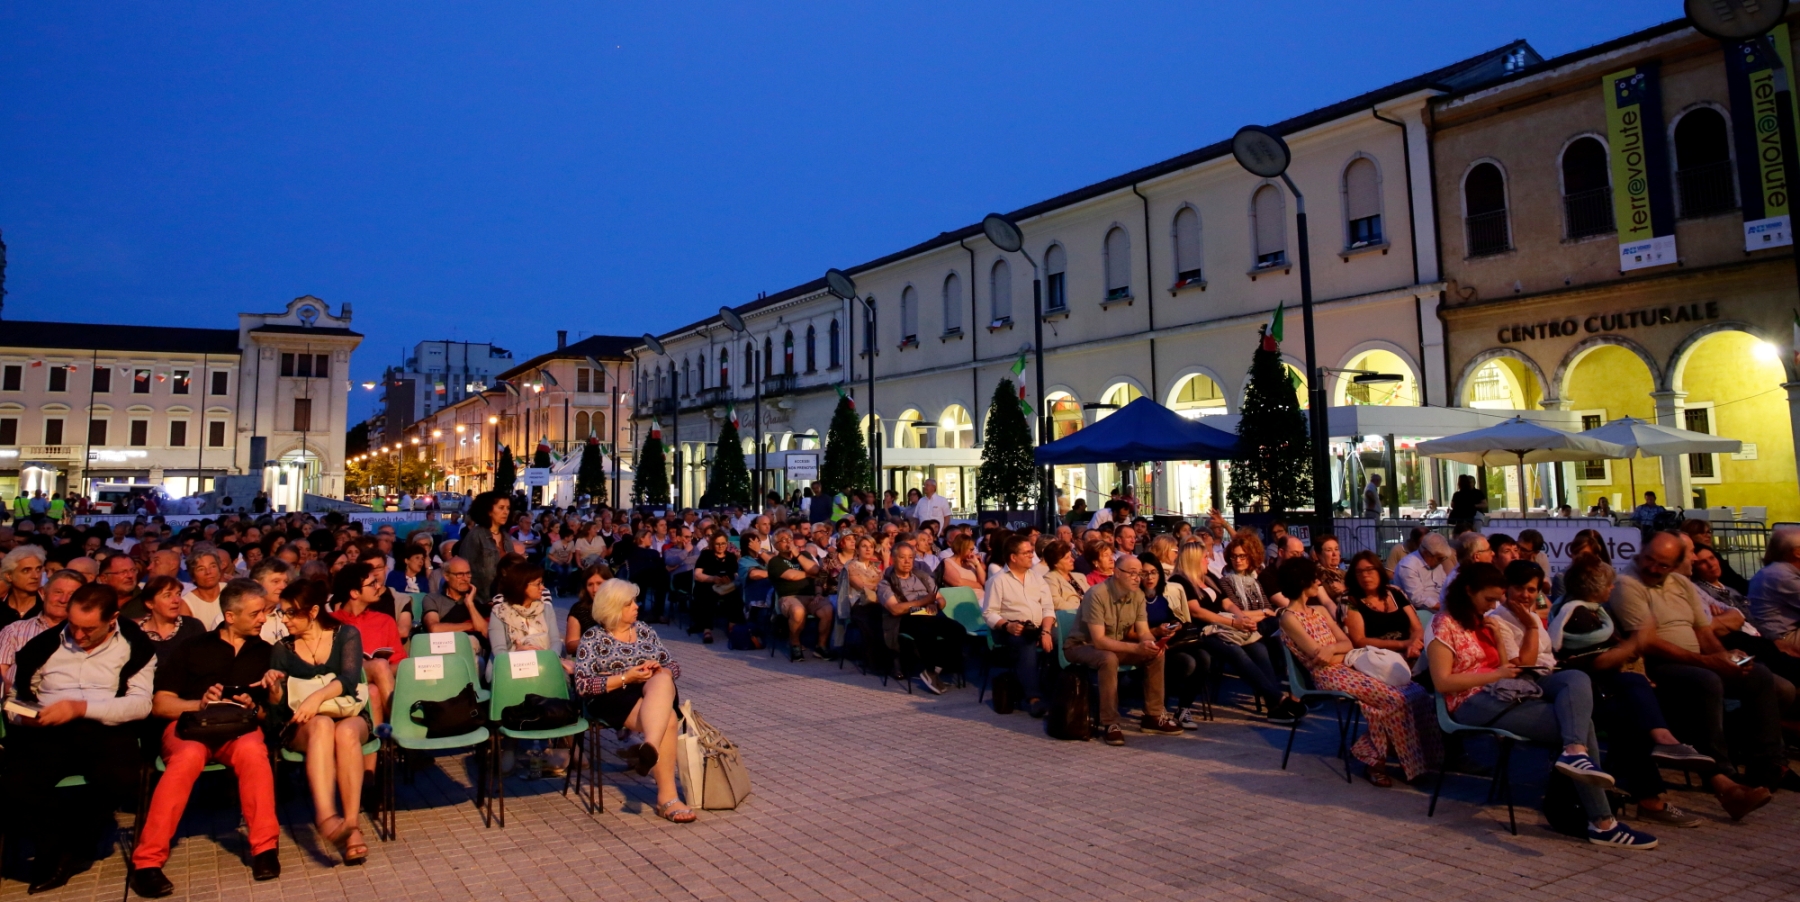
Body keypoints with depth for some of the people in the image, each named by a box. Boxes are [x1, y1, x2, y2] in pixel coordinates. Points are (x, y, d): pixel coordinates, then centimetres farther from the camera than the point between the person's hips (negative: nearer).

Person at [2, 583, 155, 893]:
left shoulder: (134, 647, 4)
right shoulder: (45, 643, 12)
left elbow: (141, 703, -5)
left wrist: (81, 707, -17)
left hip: (106, 730, -2)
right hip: (50, 731, 2)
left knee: (120, 778, -33)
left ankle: (65, 850, -2)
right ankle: (62, 849, 0)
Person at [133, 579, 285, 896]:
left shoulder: (265, 652, 18)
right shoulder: (193, 649, 14)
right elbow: (160, 704, 7)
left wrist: (263, 699, -8)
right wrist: (200, 703, -10)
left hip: (238, 728, 1)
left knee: (252, 749, -36)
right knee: (189, 756, -37)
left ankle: (265, 847, -27)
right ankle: (147, 860, -30)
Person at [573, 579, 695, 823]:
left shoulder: (643, 629, 18)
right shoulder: (593, 637, 5)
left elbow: (674, 666, 18)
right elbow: (583, 685, -5)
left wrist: (659, 671, -7)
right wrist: (625, 678, -15)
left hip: (656, 693, 4)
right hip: (614, 700, -3)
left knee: (662, 681, -36)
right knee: (667, 719, -34)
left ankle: (650, 747, -53)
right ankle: (667, 797, -37)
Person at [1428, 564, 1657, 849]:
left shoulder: (1485, 623, 24)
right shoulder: (1444, 625, -3)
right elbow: (1442, 682, -12)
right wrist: (1496, 674, -15)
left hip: (1505, 693, 8)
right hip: (1474, 705, -8)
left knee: (1576, 678, -20)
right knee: (1580, 721, -20)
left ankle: (1575, 752, -43)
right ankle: (1602, 823, -24)